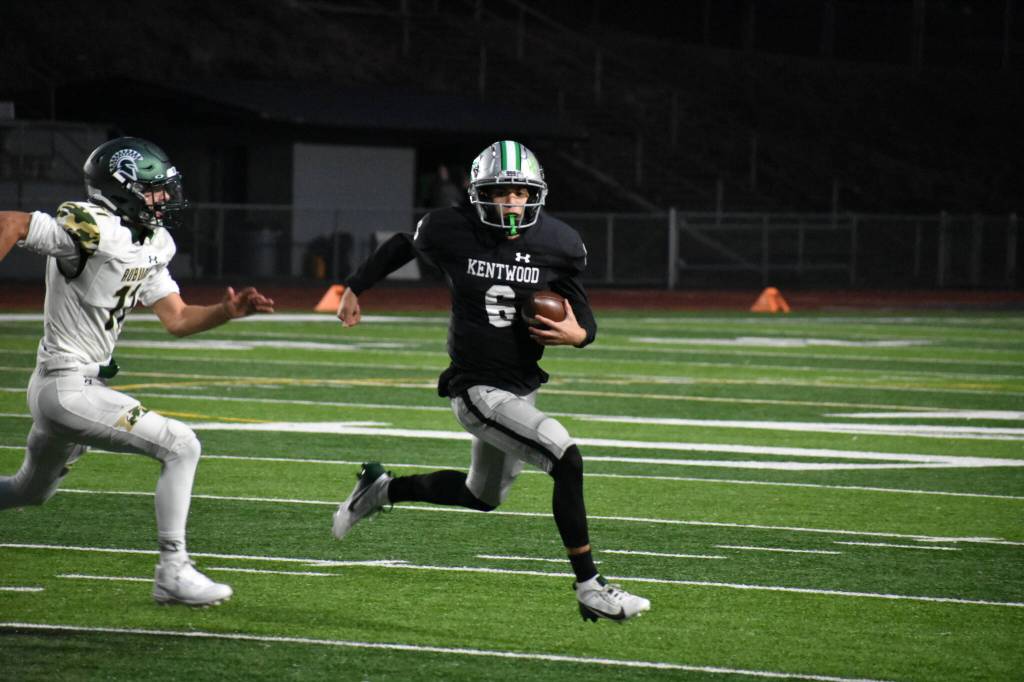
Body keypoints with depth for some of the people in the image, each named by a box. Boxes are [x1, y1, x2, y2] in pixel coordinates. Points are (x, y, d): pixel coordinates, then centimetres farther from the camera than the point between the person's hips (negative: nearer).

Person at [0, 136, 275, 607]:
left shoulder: (149, 246, 9)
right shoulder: (95, 232, -21)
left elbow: (176, 320, 12)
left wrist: (227, 312, -4)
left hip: (78, 386, 10)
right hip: (69, 388, -10)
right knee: (180, 447, -12)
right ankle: (173, 573, -7)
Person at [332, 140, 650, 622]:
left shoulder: (556, 244, -6)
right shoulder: (451, 232, -12)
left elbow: (584, 316, 3)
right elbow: (400, 247, 10)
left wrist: (576, 334, -20)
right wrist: (355, 288, 19)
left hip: (523, 388, 6)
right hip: (478, 389, -6)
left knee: (483, 497, 24)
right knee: (566, 457, -24)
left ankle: (382, 488, 46)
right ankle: (590, 589, -18)